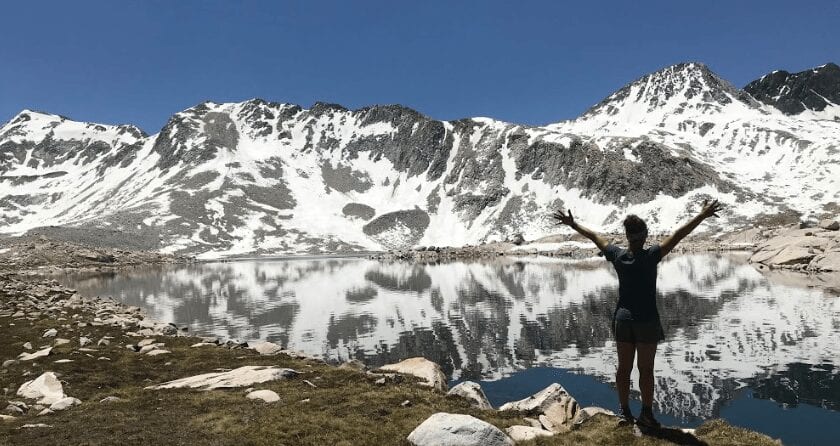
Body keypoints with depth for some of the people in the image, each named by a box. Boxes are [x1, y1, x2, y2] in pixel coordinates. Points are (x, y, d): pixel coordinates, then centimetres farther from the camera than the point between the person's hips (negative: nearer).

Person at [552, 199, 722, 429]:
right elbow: (678, 235, -15)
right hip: (646, 319, -4)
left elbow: (594, 236, 10)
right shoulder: (651, 256, -13)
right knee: (646, 369, 6)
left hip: (622, 317, 4)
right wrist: (703, 215, -13)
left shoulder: (617, 255, -3)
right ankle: (646, 414, 12)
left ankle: (625, 412, 19)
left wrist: (572, 223, 20)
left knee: (624, 368, 10)